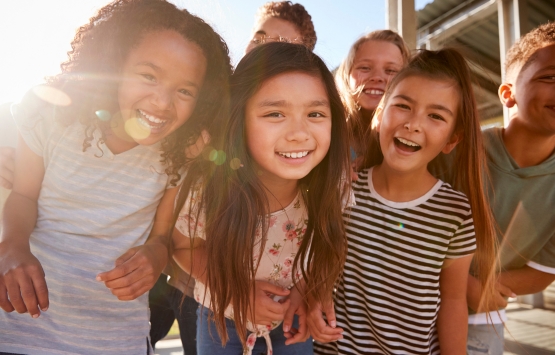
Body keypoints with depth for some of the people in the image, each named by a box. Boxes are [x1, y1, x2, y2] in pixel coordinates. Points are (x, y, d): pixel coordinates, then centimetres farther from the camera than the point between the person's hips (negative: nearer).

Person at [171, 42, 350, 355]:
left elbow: (331, 242, -6)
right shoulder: (209, 191, -31)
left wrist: (306, 288, -18)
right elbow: (184, 247, -11)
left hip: (294, 323, 1)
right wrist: (238, 289, -21)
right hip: (224, 323, -1)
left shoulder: (333, 183, -26)